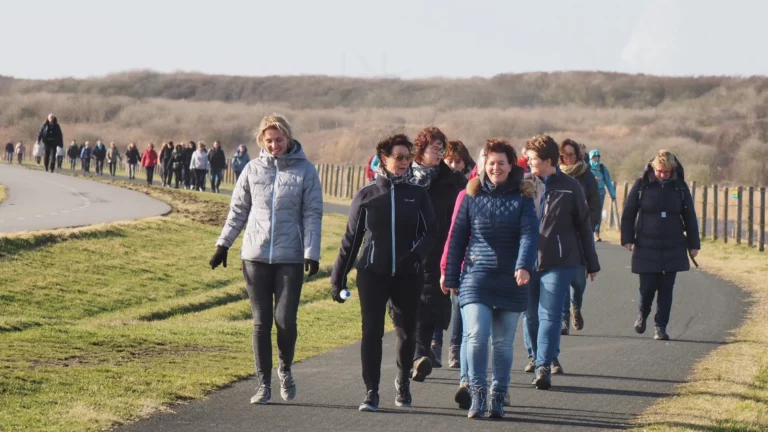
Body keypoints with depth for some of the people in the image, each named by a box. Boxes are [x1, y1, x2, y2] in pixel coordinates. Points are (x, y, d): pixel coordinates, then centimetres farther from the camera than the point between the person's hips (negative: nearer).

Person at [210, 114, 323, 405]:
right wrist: (224, 243, 7)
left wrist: (311, 253, -9)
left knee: (285, 320, -5)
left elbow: (312, 214, -2)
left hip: (290, 258, -2)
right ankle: (264, 384, 10)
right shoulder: (253, 170, 6)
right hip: (255, 256, 2)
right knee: (261, 323, 3)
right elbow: (238, 210, 13)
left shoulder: (304, 171, -1)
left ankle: (285, 369, 23)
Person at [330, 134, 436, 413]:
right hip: (372, 273, -1)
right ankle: (371, 393, -8)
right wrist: (338, 277, 7)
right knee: (371, 331, -9)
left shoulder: (417, 195, 5)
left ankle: (403, 384, 33)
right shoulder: (366, 195, 3)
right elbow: (351, 239, 8)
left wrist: (416, 253, -15)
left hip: (408, 275, 1)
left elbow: (430, 233, 6)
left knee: (406, 332, 11)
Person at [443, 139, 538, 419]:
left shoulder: (522, 198, 3)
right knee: (476, 335, -15)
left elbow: (529, 234, -9)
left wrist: (524, 266, -26)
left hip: (511, 281, 1)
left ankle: (498, 397, 17)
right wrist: (451, 277, 7)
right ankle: (477, 394, -8)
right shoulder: (471, 196, 4)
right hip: (476, 278, 0)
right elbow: (457, 237, 8)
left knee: (503, 343, 7)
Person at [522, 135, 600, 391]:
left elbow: (583, 225, 7)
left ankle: (544, 366, -11)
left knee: (549, 314, -9)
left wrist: (592, 263, 10)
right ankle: (535, 358, 26)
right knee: (531, 314, 9)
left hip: (558, 262, -3)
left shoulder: (569, 187, 0)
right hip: (527, 261, 3)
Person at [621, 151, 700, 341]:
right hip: (646, 247, -1)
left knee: (666, 288, 2)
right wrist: (627, 238, -4)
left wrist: (694, 244, 7)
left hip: (673, 247, 1)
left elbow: (690, 216, 8)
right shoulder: (641, 185, -3)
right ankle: (642, 315, 29)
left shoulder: (680, 187, 2)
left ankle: (661, 327, 9)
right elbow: (628, 213, 2)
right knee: (647, 287, 0)